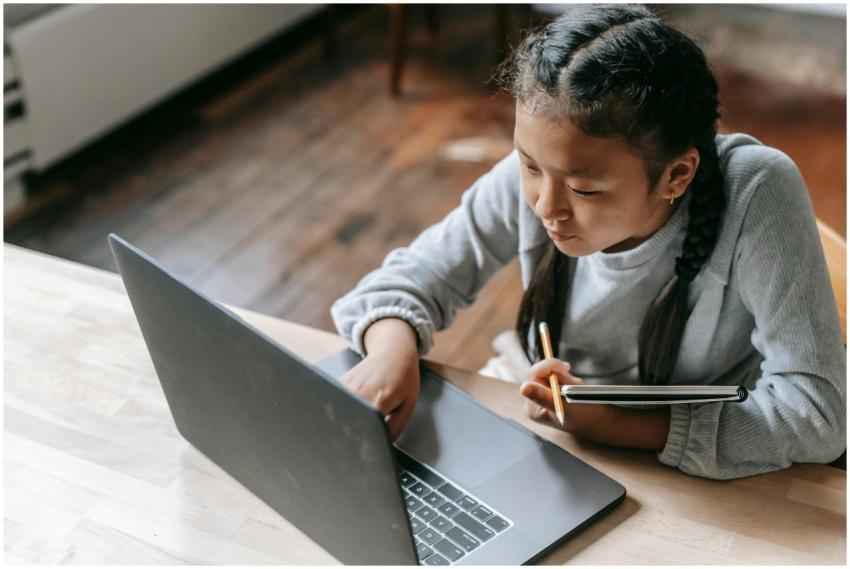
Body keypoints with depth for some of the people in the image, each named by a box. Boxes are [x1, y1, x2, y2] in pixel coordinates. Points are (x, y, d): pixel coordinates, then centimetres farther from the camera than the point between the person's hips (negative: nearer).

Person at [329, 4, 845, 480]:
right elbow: (412, 276, -3)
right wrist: (393, 350, -24)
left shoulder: (758, 194, -23)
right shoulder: (533, 174, -15)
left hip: (711, 499, -1)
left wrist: (615, 424, -26)